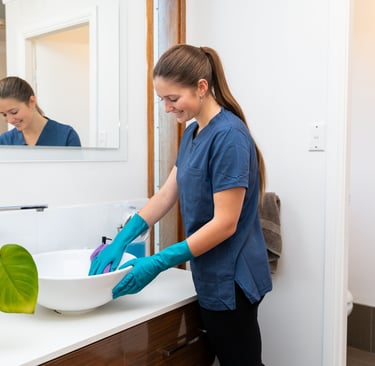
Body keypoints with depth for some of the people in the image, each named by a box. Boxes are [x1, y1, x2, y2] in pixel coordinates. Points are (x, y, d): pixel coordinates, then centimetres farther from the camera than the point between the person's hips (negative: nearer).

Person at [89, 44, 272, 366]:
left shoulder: (228, 136, -20)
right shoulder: (192, 133, 6)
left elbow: (225, 224, -22)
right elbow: (166, 196, 7)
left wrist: (158, 264, -21)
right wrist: (120, 242, -2)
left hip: (231, 280, -8)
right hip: (213, 278, 8)